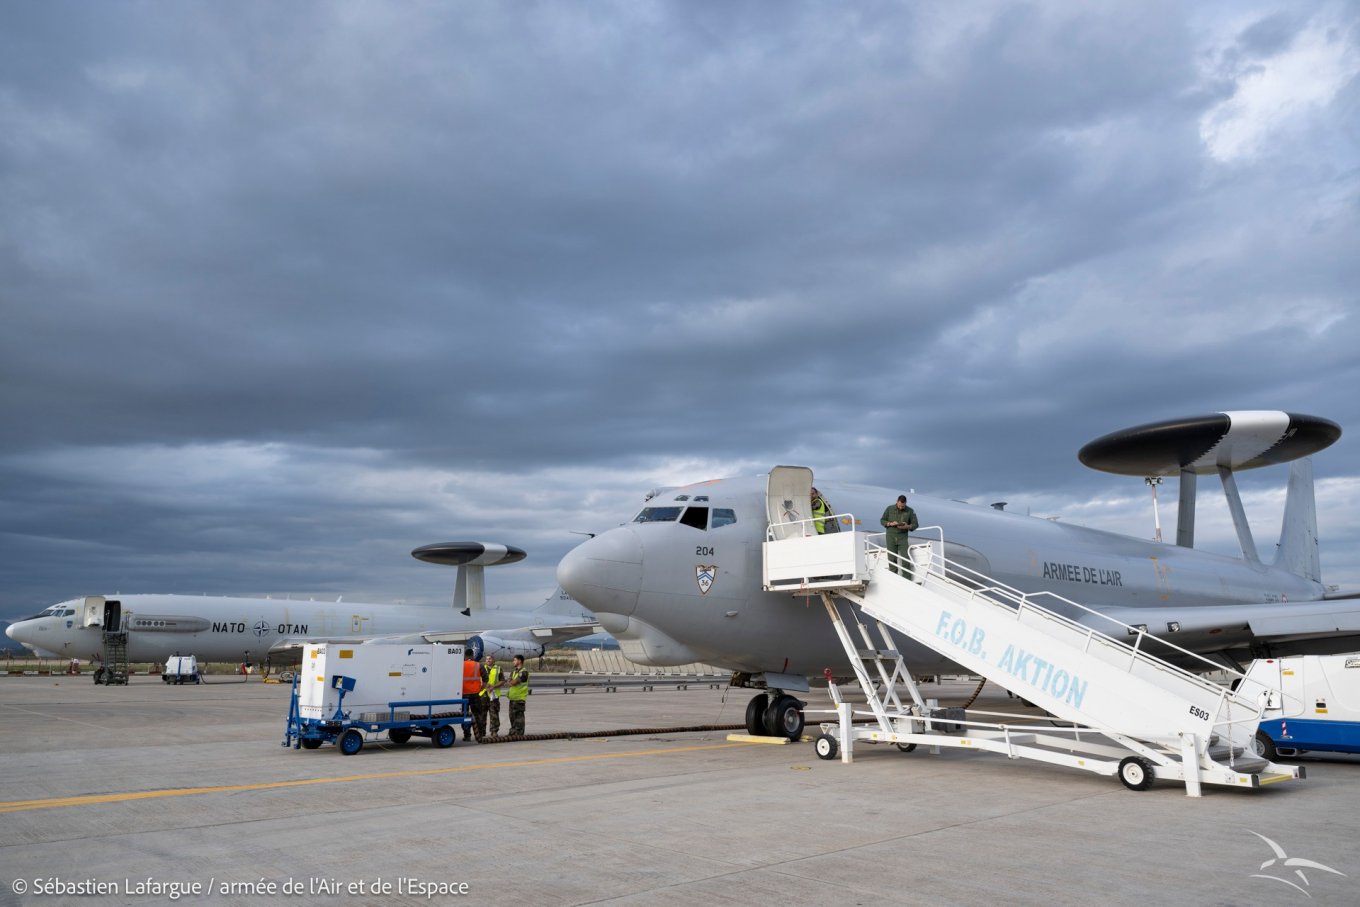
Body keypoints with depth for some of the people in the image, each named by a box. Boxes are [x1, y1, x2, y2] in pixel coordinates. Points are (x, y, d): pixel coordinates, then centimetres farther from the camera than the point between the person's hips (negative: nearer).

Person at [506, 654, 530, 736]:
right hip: (512, 697, 9)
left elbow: (514, 682, -19)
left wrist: (510, 682, 1)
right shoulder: (513, 671, 17)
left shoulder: (523, 672, -12)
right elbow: (511, 682, 11)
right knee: (512, 715, 14)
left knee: (519, 716, -5)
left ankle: (519, 733, -1)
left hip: (519, 698, -9)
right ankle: (513, 732, 24)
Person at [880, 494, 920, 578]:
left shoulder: (910, 511, -1)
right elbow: (882, 520, 7)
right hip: (891, 536, 1)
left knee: (905, 558, -9)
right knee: (892, 559, 0)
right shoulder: (889, 509, 1)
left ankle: (907, 580, -3)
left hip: (903, 537, 0)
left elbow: (915, 524, 3)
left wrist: (907, 526, -17)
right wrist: (890, 524, -13)